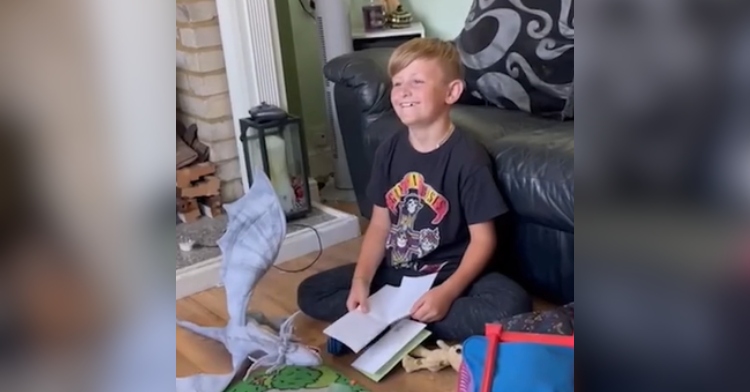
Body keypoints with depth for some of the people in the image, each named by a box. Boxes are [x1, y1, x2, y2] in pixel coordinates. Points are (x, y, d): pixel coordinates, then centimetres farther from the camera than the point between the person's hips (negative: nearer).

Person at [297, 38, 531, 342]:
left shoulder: (467, 157, -16)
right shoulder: (389, 151, 0)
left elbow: (482, 239, -14)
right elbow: (380, 225, 3)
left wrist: (447, 293, -27)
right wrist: (361, 280, -11)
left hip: (449, 274, -4)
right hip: (394, 271, 4)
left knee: (512, 304, -32)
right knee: (310, 293, -3)